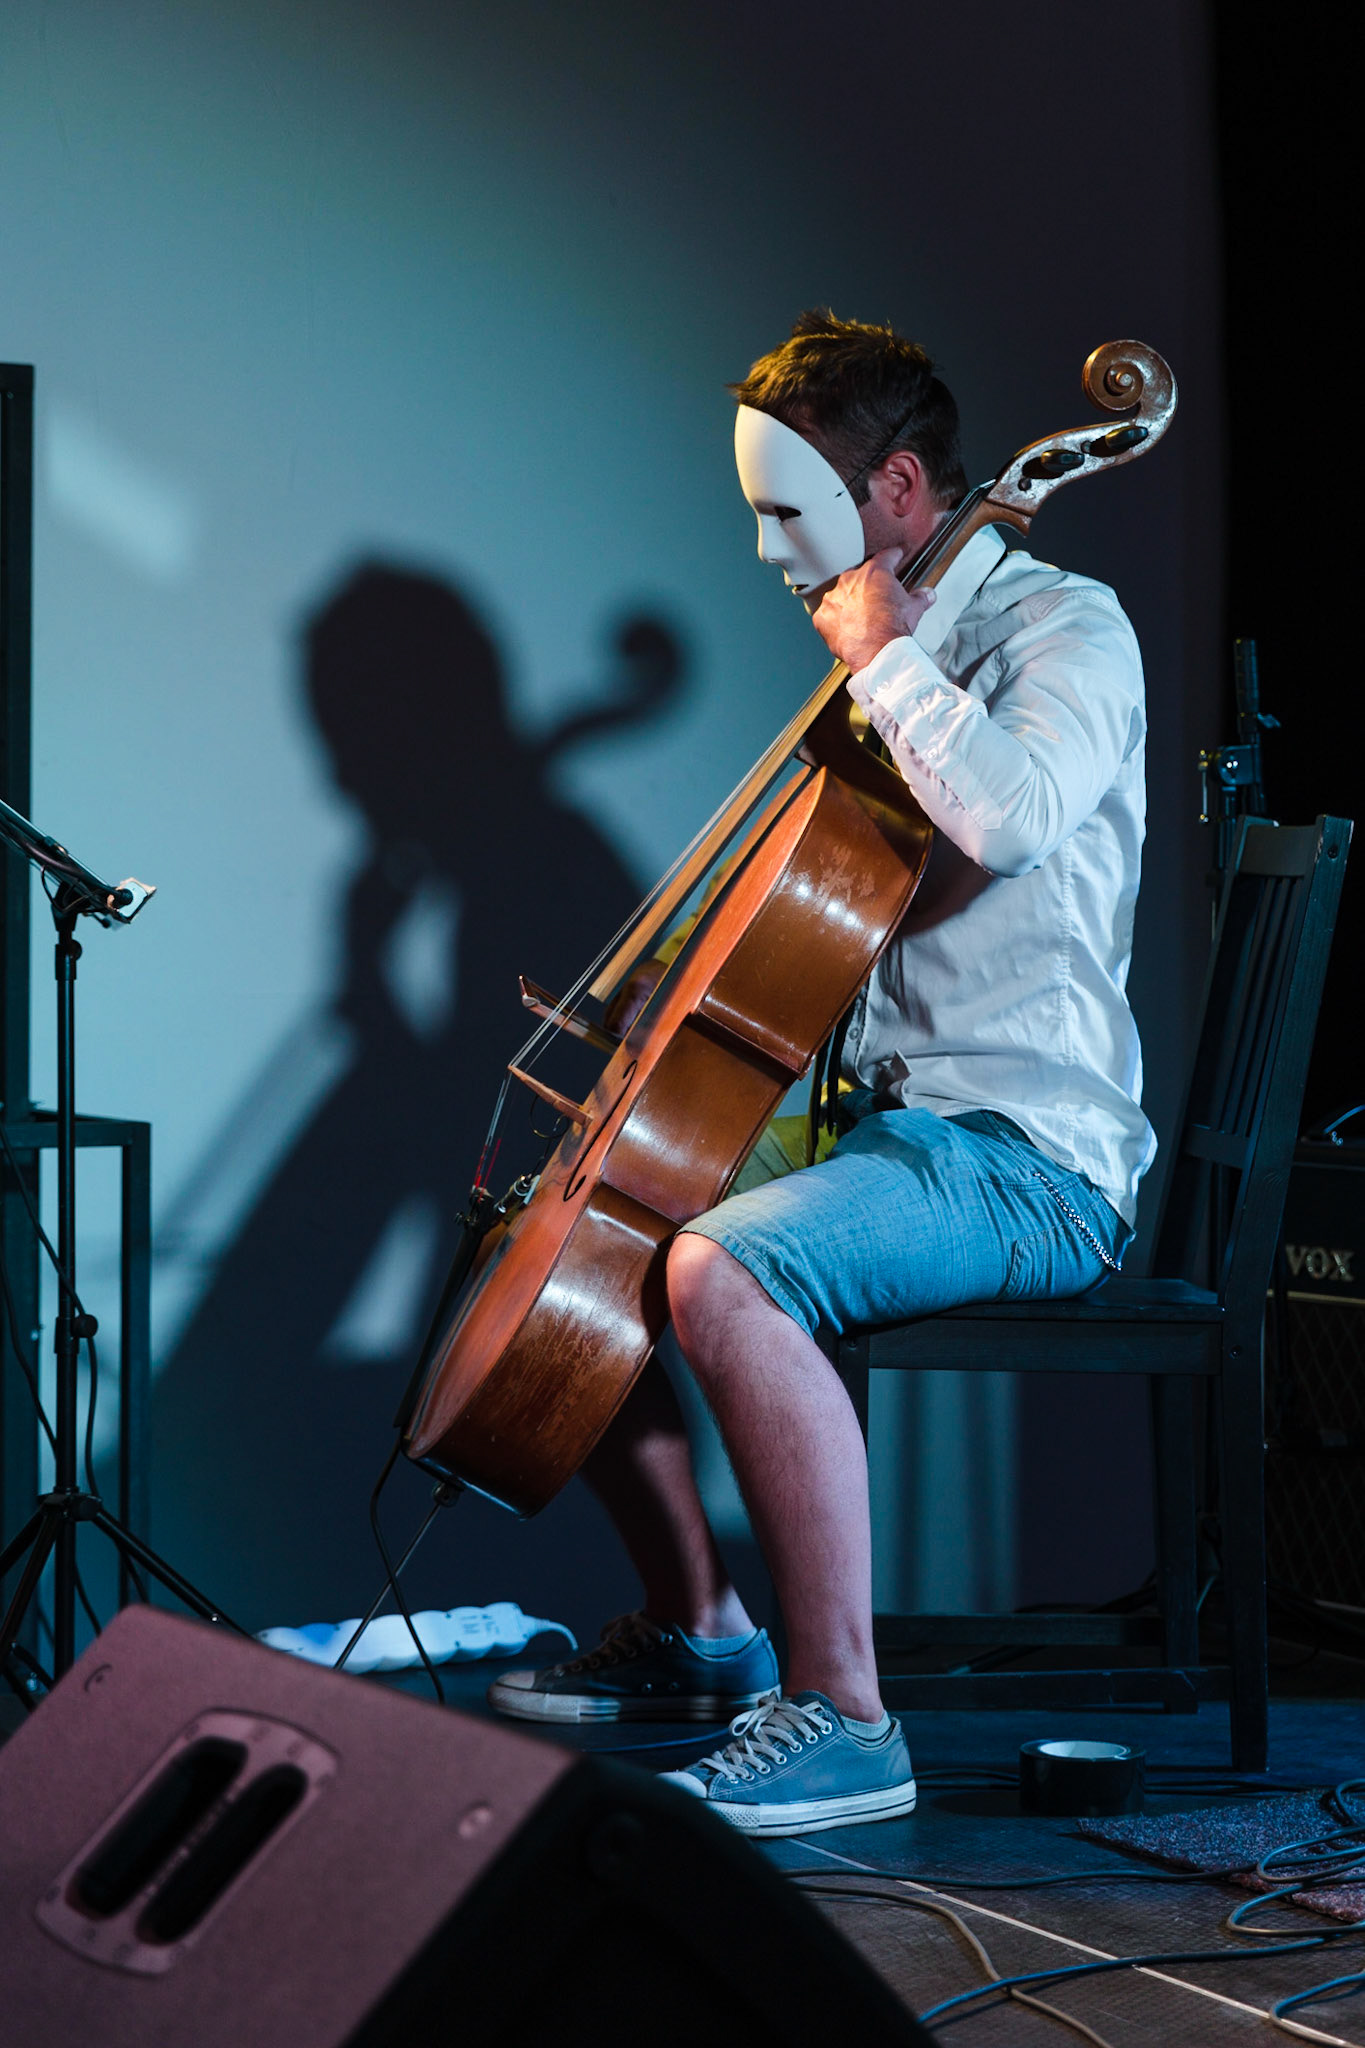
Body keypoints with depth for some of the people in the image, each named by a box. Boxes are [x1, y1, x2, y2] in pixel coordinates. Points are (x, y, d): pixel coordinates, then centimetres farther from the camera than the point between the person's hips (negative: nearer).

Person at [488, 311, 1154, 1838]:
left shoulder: (1065, 628, -9)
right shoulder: (916, 657, 19)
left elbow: (1010, 818, -32)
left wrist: (885, 656, -18)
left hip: (1030, 1155, -10)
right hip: (895, 1132, 10)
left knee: (720, 1270, -34)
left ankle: (840, 1720, -30)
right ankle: (698, 1629, 22)